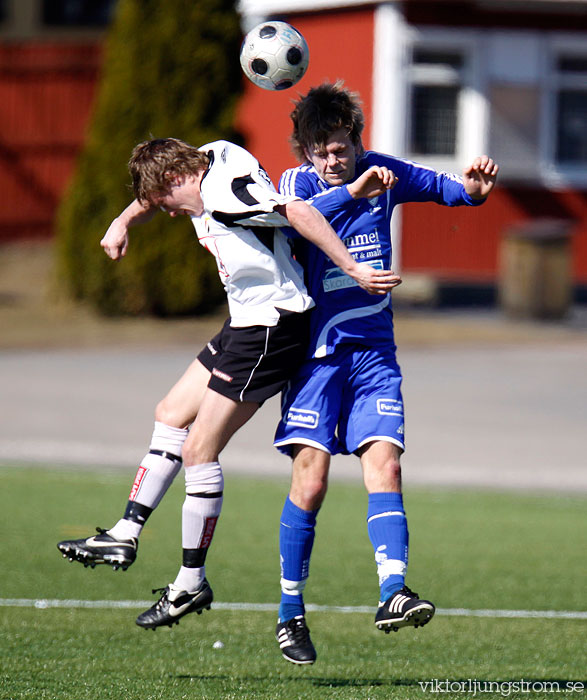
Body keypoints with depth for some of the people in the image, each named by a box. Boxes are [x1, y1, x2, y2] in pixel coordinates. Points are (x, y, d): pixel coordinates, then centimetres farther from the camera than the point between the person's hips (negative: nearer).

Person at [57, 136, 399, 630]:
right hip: (246, 324, 11)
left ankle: (192, 583, 1)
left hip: (272, 326, -11)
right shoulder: (207, 171, 10)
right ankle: (126, 534, 23)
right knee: (171, 416, 17)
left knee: (199, 450, -7)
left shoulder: (225, 191, -21)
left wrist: (352, 268, -34)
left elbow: (298, 212, -32)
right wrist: (123, 223, 16)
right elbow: (152, 196, 32)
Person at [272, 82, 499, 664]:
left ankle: (392, 593, -22)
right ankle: (290, 613, 3)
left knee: (384, 465, -13)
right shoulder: (299, 181, -5)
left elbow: (439, 186, 22)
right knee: (310, 480, -8)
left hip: (373, 353, 3)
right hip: (317, 349, -3)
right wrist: (351, 192, -41)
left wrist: (471, 189, -1)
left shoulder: (382, 173, 6)